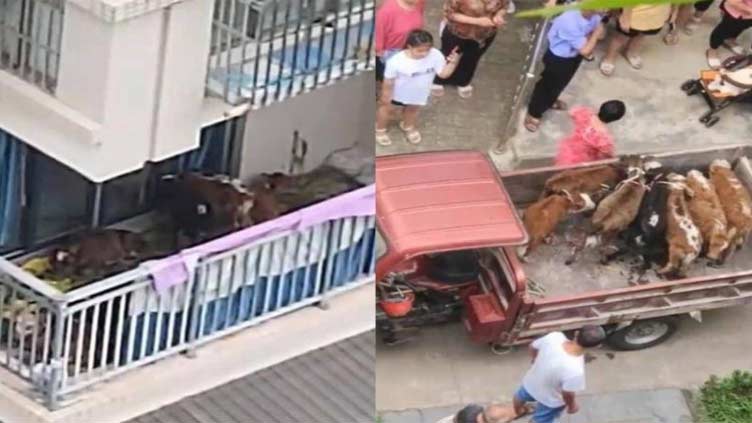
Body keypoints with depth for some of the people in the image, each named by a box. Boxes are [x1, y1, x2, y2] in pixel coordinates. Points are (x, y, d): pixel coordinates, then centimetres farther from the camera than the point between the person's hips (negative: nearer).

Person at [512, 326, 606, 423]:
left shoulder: (554, 337, -30)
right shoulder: (574, 371, -44)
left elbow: (533, 347, -8)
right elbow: (568, 395, -25)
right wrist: (572, 406, -1)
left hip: (530, 383, 5)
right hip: (550, 400, -5)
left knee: (521, 397, 40)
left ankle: (519, 410, 72)